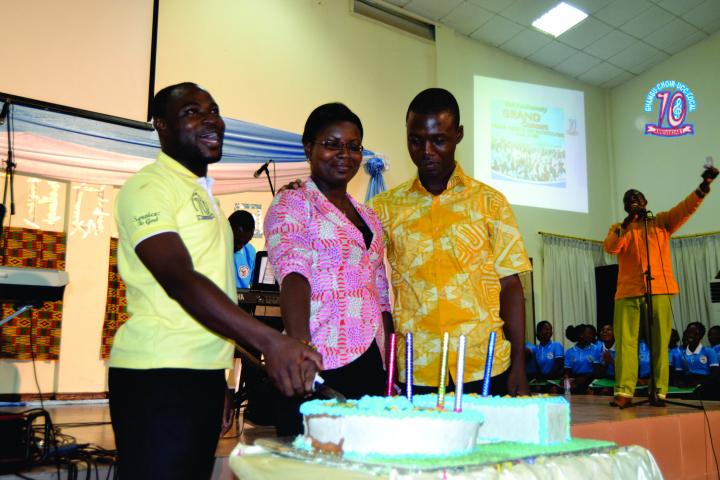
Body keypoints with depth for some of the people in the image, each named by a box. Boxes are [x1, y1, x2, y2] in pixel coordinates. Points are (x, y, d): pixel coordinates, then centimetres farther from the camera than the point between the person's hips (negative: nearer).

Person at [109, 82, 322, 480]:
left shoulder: (201, 191, 17)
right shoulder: (150, 187, -11)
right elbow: (180, 281, -25)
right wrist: (269, 341, -34)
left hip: (205, 372, 9)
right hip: (158, 375, -9)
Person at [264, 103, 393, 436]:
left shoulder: (369, 217, 19)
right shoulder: (293, 204, -1)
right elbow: (293, 275, -18)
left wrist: (390, 368, 13)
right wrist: (300, 349, -32)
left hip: (372, 368, 6)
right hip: (318, 368, -6)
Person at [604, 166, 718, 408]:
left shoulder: (661, 222, 17)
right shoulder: (618, 228, 17)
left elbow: (686, 208, 2)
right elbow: (610, 247, -2)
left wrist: (704, 186, -13)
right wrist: (627, 223, -12)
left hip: (659, 290, 0)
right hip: (628, 291, 0)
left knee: (659, 342, -2)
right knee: (625, 341, -6)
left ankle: (659, 392, 1)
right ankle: (624, 392, -7)